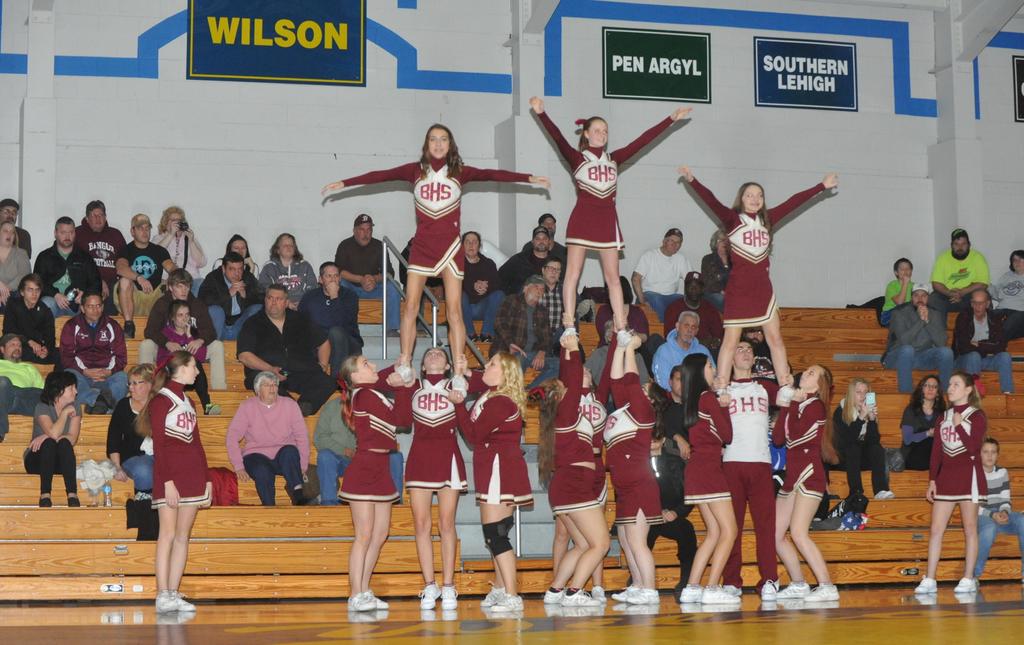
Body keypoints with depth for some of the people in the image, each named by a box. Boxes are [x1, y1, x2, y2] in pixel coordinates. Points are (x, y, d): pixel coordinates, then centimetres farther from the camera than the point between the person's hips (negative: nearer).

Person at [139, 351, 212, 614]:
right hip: (169, 476, -7)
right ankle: (163, 596, -11)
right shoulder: (160, 401, -4)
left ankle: (173, 594, 7)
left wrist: (207, 479, 16)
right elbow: (159, 446, -10)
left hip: (192, 477, 7)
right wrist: (168, 481, -17)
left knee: (183, 536, 5)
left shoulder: (188, 402, 19)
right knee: (168, 534, -10)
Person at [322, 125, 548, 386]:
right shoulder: (416, 170, 3)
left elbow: (492, 175, -5)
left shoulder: (460, 172, 2)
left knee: (454, 309, -4)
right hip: (422, 245, 1)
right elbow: (382, 175, -1)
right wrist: (345, 183, -5)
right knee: (410, 306, -2)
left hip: (450, 246, -1)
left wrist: (528, 178, -12)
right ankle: (404, 367, 4)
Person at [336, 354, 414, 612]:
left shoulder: (374, 394, 15)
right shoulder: (365, 396, -13)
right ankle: (356, 596, -4)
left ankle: (364, 592, 17)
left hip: (379, 471, 9)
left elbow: (404, 419, 11)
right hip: (363, 471, -9)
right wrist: (403, 387, -4)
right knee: (364, 536, -8)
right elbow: (399, 419, -14)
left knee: (380, 535, 10)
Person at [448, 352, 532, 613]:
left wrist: (459, 405, -10)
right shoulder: (491, 396, 13)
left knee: (496, 534, -12)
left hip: (501, 471, -11)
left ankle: (511, 596, -12)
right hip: (493, 471, 11)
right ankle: (499, 589, 27)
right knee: (494, 534, 17)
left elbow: (474, 435, -17)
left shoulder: (500, 402, -18)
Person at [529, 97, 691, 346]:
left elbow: (643, 140, 14)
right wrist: (541, 113, -28)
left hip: (607, 221, 4)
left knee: (613, 277, 4)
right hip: (582, 218, -4)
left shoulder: (614, 158, 14)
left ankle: (621, 330, 4)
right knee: (573, 273, -6)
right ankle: (569, 328, -5)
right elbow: (558, 137, -13)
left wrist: (671, 119, 14)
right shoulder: (576, 158, 2)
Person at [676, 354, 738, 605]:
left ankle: (691, 588, 9)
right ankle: (712, 589, -13)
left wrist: (720, 405, 13)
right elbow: (727, 435, -5)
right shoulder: (708, 397, -8)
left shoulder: (690, 400, 15)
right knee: (729, 530, -7)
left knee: (714, 532, 13)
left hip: (695, 470, 9)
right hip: (709, 469, -9)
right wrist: (724, 406, 7)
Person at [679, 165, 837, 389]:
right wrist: (692, 181, -28)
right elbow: (710, 200, -15)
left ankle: (786, 388, 12)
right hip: (738, 289, -4)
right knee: (730, 340, -2)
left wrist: (822, 186, 19)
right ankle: (720, 391, -1)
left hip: (763, 288, 4)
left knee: (775, 338, 6)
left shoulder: (767, 219, 10)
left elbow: (794, 202, 14)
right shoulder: (732, 218, -2)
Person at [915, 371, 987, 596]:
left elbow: (973, 447, -15)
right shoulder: (943, 418, 14)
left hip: (968, 476, -5)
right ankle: (929, 580, -1)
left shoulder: (977, 416, -2)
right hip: (945, 477, 5)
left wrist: (959, 425, -15)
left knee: (969, 529, 0)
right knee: (935, 529, -1)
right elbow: (936, 451, 13)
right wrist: (932, 480, 7)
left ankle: (968, 579, 5)